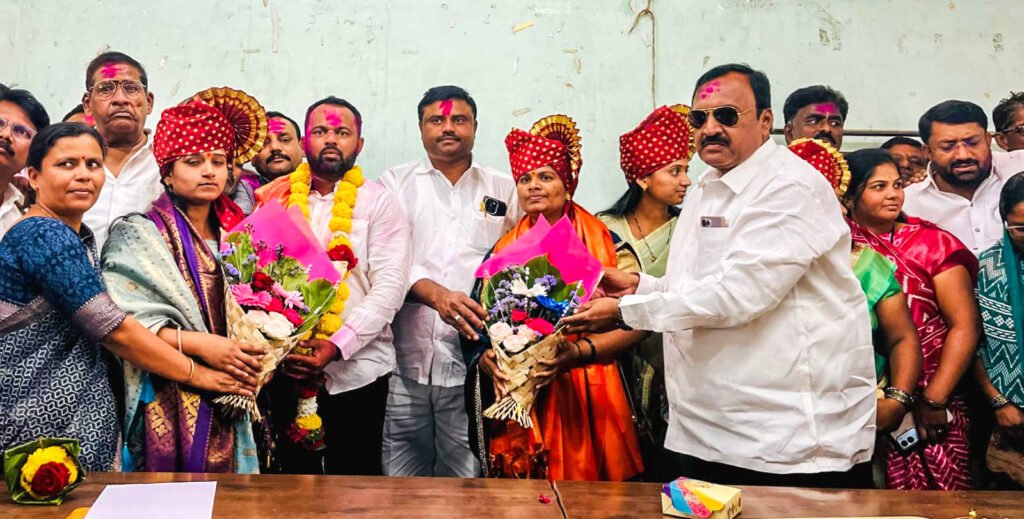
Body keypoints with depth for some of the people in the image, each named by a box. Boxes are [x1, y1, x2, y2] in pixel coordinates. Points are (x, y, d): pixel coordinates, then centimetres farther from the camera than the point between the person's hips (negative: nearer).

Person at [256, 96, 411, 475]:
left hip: (357, 369, -2)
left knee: (354, 473, 6)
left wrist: (337, 345, -19)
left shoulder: (379, 202, 0)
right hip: (286, 368, 2)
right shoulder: (276, 199, 8)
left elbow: (389, 286, -8)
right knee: (294, 473, 14)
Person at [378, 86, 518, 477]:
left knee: (466, 475, 3)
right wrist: (435, 293, -21)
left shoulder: (504, 189, 13)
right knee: (401, 474, 4)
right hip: (406, 357, 0)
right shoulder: (396, 183, 10)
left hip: (476, 360, 0)